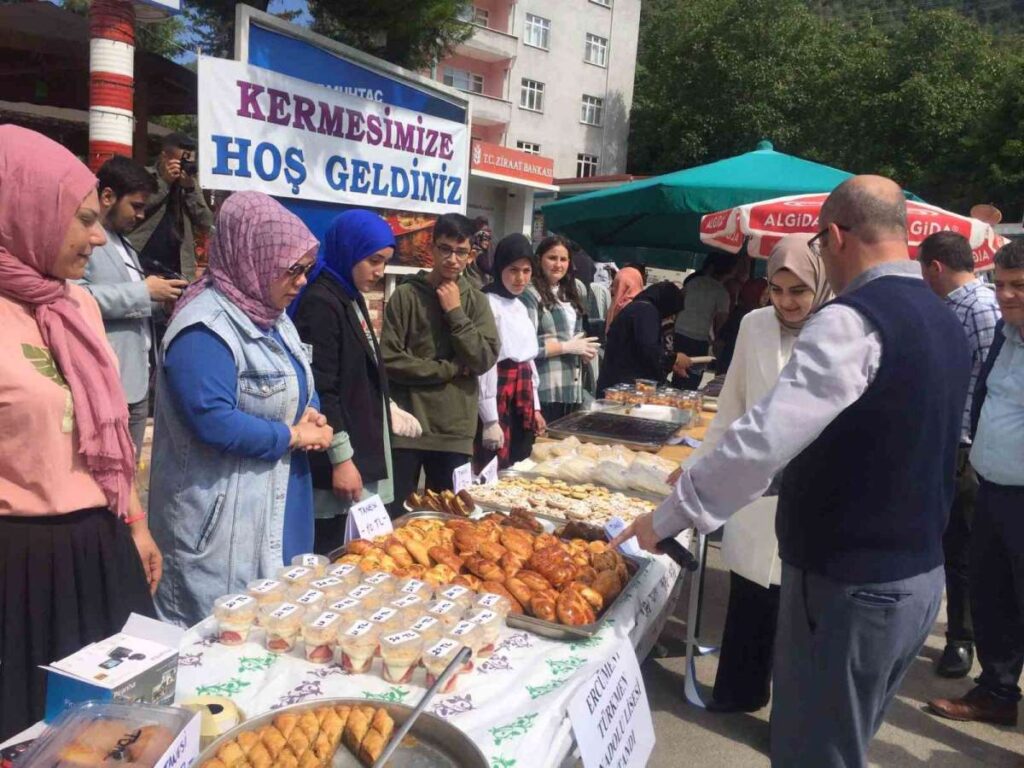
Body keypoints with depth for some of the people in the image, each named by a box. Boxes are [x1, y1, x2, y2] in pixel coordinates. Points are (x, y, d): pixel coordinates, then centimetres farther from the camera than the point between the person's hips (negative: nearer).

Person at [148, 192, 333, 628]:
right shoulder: (204, 330, -20)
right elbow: (213, 422, -29)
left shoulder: (270, 316, 10)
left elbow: (291, 391, 20)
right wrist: (294, 436, -17)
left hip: (277, 505, 9)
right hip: (222, 518, -9)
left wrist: (310, 416, -3)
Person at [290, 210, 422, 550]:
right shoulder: (320, 303, -16)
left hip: (364, 448, 9)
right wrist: (341, 458, -20)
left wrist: (389, 409, 16)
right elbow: (321, 391, -20)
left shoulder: (352, 298, 13)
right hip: (337, 460, -9)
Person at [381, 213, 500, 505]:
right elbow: (390, 360, -10)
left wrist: (455, 312, -9)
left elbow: (485, 359, -5)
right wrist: (451, 369, -8)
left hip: (455, 430, 3)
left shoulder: (476, 301, 6)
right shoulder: (406, 295, -3)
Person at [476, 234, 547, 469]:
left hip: (523, 399, 8)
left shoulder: (520, 307, 14)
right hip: (498, 398, -8)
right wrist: (490, 419, -17)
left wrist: (535, 406, 17)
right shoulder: (487, 304, -12)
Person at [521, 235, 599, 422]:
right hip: (545, 391, -7)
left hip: (573, 388, 7)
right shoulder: (530, 294, -9)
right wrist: (568, 346, -13)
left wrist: (584, 351, 8)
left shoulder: (572, 292, 14)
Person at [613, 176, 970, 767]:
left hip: (849, 587, -9)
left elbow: (766, 437, -29)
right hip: (921, 576, 9)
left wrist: (669, 516, -19)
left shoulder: (853, 321, -21)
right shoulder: (945, 322, 8)